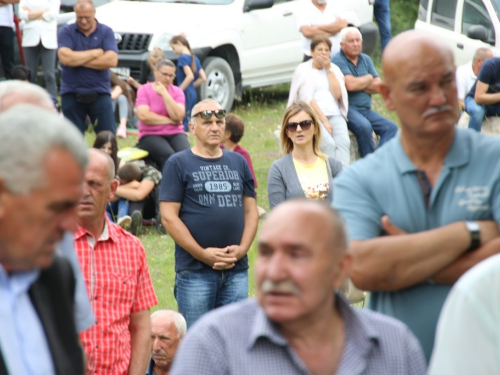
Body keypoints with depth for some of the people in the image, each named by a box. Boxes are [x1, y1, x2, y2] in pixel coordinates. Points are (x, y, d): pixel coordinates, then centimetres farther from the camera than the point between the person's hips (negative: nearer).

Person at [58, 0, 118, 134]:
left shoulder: (106, 32, 3)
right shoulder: (66, 32, 2)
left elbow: (111, 60, -12)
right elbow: (65, 57, -15)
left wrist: (78, 60, -10)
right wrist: (94, 53, -8)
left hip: (100, 93, 0)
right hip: (72, 93, 0)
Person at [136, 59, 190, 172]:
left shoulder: (177, 92, 8)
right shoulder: (144, 90, 1)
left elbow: (178, 117, -9)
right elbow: (143, 116, -14)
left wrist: (164, 93, -11)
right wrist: (170, 121, -8)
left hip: (175, 134, 3)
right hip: (150, 135, -3)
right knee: (169, 156, -34)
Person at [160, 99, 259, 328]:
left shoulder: (238, 163, 15)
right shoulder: (178, 164, 1)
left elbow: (251, 210, 14)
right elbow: (168, 217, -6)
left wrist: (242, 249, -4)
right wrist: (203, 254, -12)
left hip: (236, 269, 4)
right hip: (195, 271, -4)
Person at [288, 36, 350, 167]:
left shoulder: (334, 69, 17)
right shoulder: (303, 70, 6)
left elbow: (337, 94, 2)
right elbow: (307, 98, -4)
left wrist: (328, 69, -1)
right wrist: (324, 120, -14)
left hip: (335, 114, 3)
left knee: (344, 142, -28)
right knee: (329, 144, -32)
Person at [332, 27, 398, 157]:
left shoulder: (366, 60, 16)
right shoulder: (338, 61, -5)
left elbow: (378, 86, 9)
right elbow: (350, 85, -18)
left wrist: (359, 84, -6)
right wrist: (368, 78, 1)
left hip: (366, 110, 7)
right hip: (347, 107, -7)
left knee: (391, 128, -13)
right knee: (364, 126, -33)